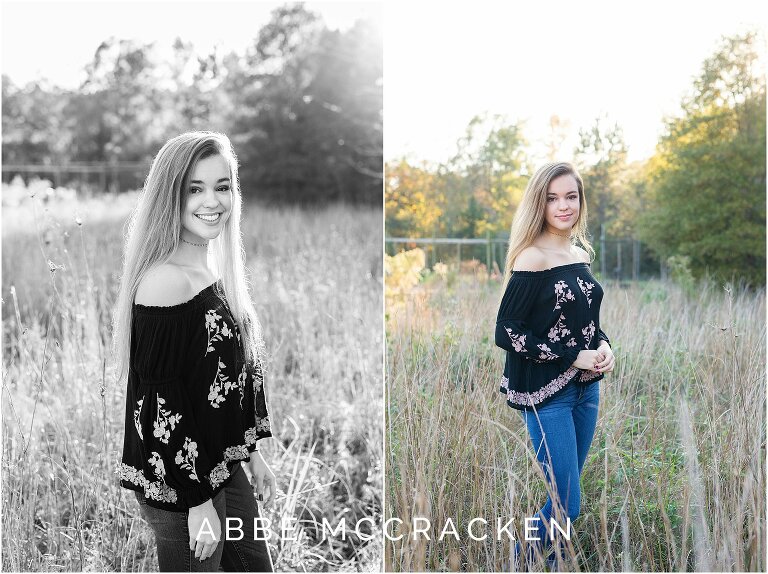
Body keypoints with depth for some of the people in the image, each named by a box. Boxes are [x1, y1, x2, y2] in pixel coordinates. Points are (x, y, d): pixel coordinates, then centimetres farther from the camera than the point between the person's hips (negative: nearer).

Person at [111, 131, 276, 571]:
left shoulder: (219, 271, 5)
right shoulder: (165, 282, -22)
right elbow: (161, 403, -23)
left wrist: (253, 451, 16)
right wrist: (197, 499, -20)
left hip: (225, 467, 9)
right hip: (178, 485, -9)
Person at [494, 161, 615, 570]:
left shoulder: (580, 255, 7)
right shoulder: (532, 259, -15)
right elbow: (506, 333, -17)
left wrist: (603, 345, -3)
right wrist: (574, 357, -18)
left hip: (586, 388, 7)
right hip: (546, 394, -7)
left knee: (563, 498, 13)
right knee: (567, 504, -5)